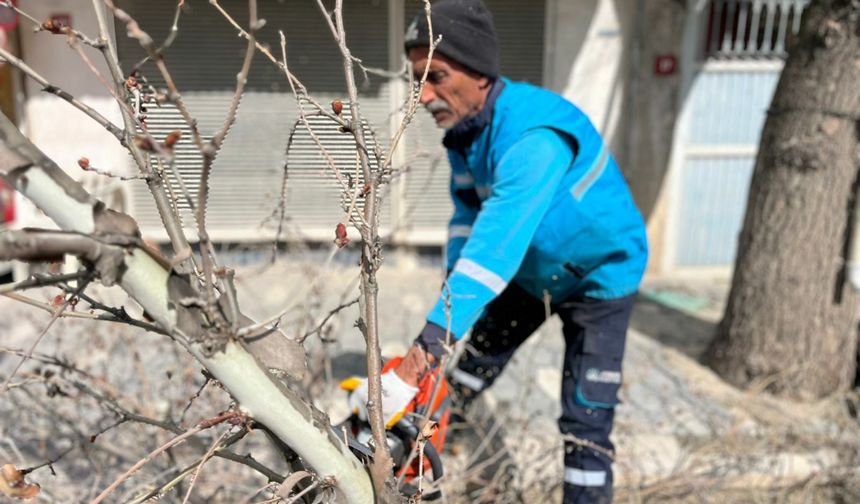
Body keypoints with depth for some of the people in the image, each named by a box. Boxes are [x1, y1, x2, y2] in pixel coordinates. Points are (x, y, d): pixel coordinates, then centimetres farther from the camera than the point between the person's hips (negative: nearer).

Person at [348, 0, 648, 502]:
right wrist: (448, 306, -18)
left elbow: (495, 248, -46)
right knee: (466, 373, 10)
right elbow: (466, 225, -7)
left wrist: (416, 362, -50)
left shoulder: (535, 134, -37)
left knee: (585, 426, -3)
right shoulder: (463, 129, -11)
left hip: (601, 277, -6)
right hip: (531, 275, 7)